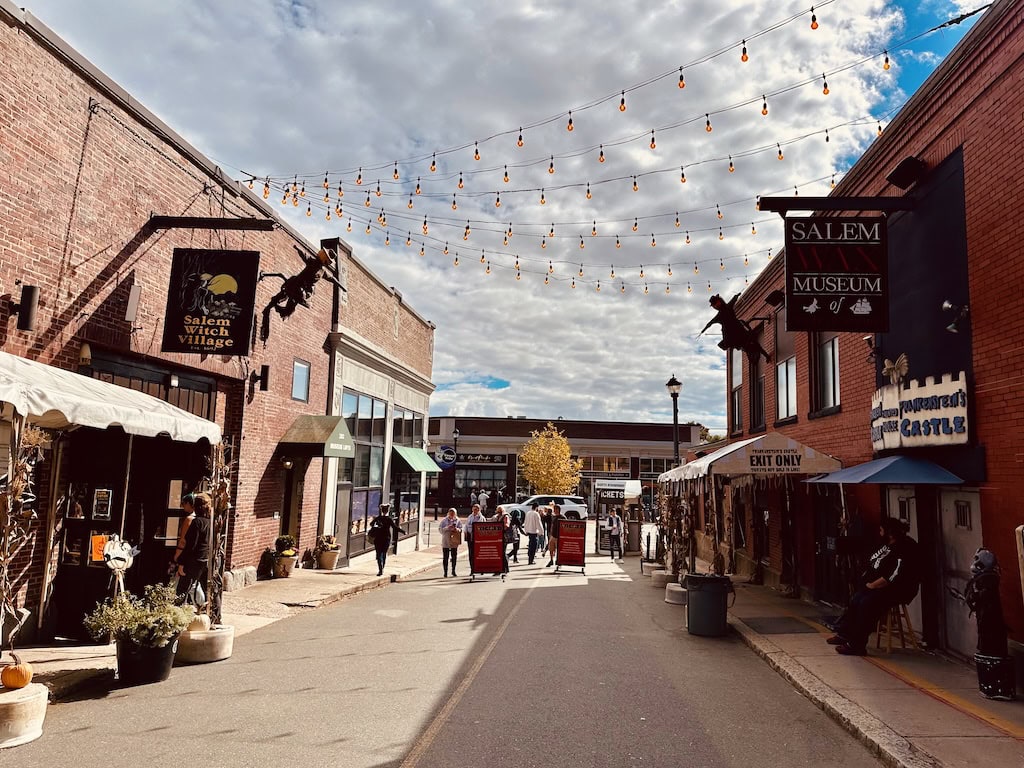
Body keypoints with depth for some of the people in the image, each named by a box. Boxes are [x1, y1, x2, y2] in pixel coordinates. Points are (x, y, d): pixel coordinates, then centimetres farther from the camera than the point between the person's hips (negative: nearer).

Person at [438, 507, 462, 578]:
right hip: (445, 541, -2)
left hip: (454, 541, 2)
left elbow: (461, 529, 5)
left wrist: (457, 529, -17)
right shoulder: (444, 520, 2)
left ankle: (453, 571, 22)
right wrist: (447, 528, -17)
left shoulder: (457, 520, 6)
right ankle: (445, 572, 4)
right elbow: (440, 529, -2)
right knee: (445, 557, -2)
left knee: (454, 556, 7)